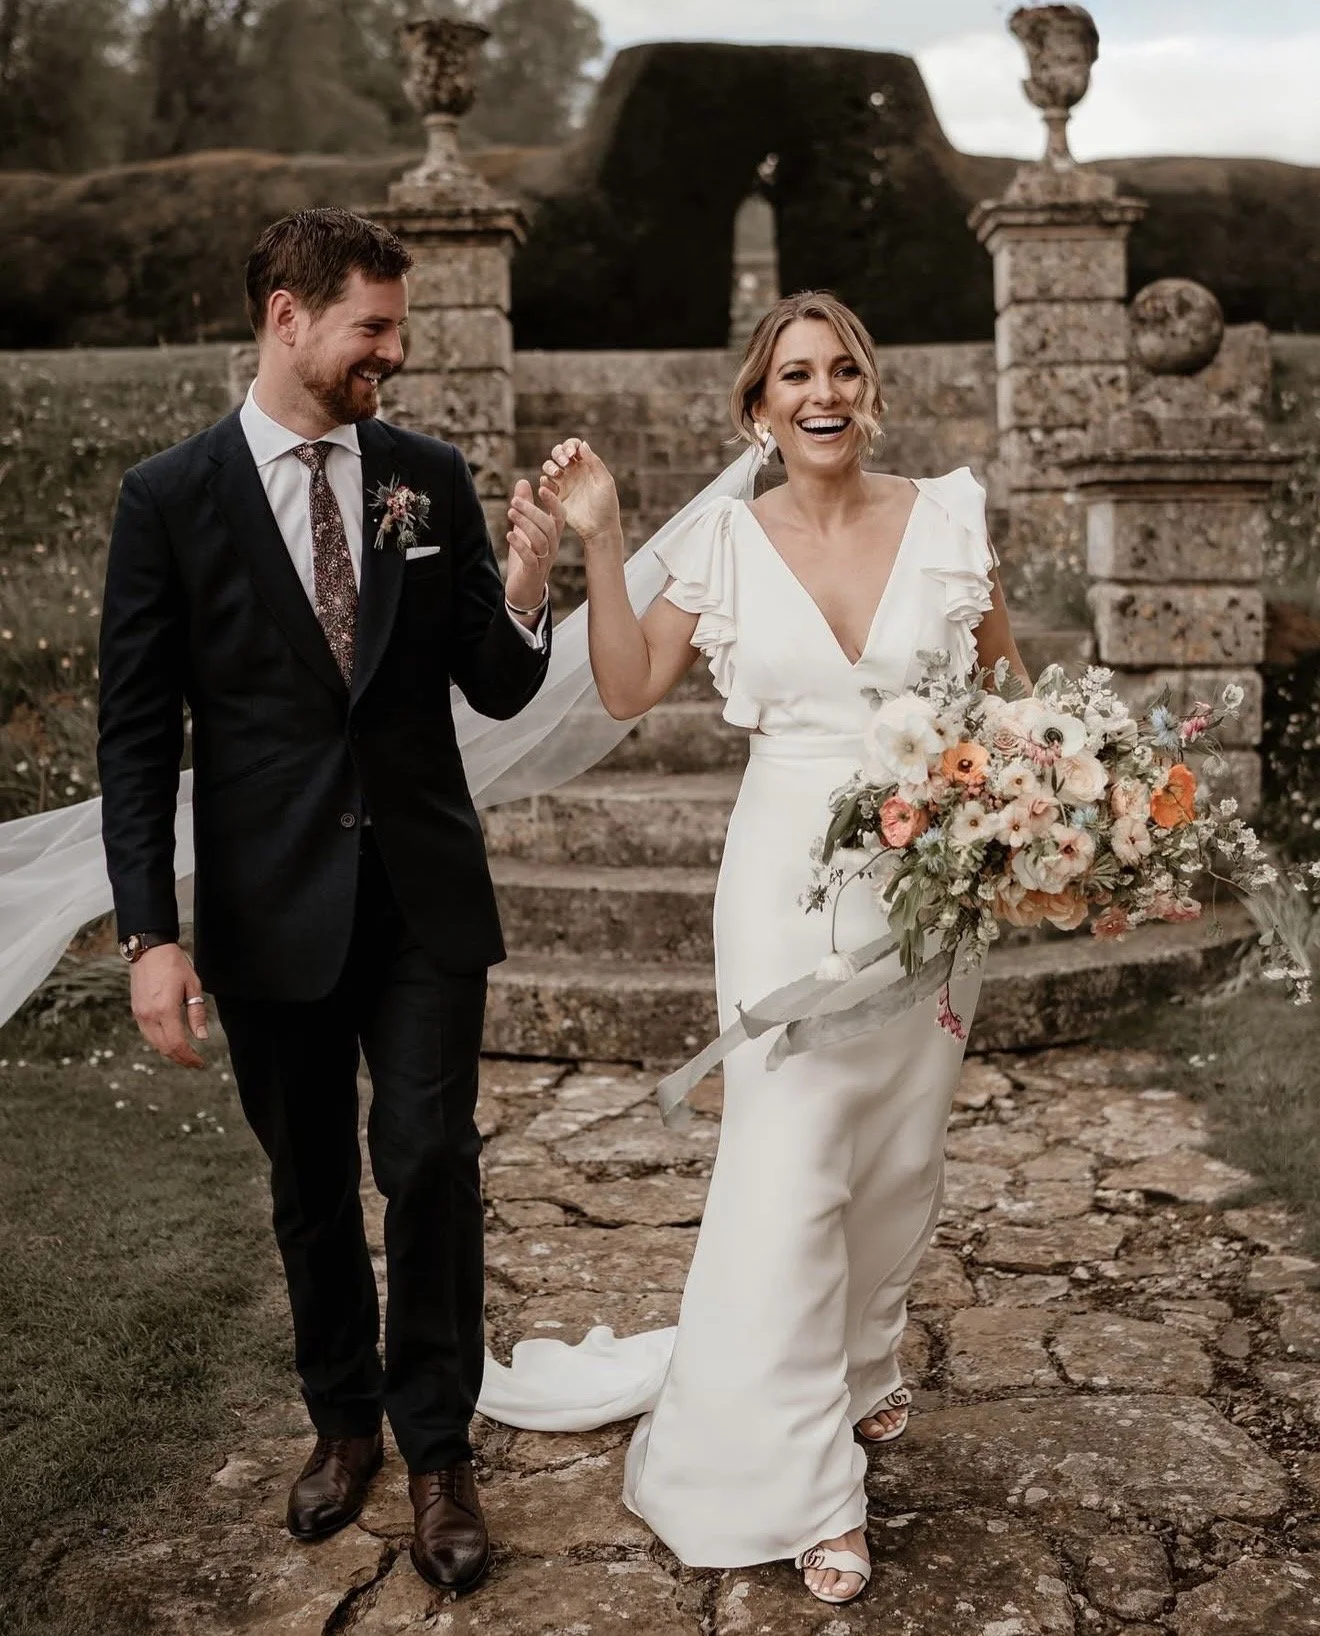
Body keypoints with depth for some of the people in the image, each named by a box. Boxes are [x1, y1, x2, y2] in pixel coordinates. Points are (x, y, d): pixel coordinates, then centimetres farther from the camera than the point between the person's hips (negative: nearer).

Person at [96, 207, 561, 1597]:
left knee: (430, 1164, 1)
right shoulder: (169, 498, -5)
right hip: (269, 908, 0)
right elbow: (136, 736, -5)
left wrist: (522, 595, -18)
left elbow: (498, 693, 3)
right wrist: (149, 934, -10)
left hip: (425, 896, 1)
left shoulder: (432, 479, 1)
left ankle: (437, 1447, 21)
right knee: (311, 1182, 15)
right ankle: (343, 1418, 37)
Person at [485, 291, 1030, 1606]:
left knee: (900, 1150, 15)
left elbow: (1006, 684, 9)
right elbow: (629, 691, -1)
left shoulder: (949, 515, -1)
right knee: (789, 1161, -3)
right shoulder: (726, 540, -2)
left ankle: (863, 1361, 43)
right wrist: (599, 543, -11)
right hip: (789, 874, -2)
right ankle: (811, 1482, 11)